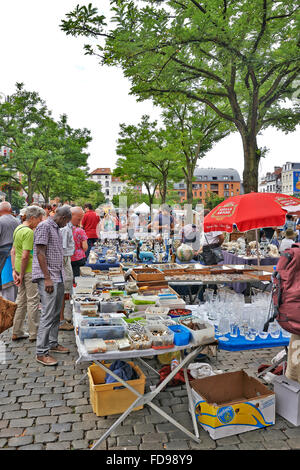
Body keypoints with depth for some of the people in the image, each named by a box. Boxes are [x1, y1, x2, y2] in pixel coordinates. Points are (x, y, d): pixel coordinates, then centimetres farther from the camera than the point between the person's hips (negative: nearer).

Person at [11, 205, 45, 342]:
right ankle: (34, 334, 11)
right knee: (33, 300, 1)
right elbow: (25, 256, -23)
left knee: (21, 300, 16)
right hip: (29, 270, -9)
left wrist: (14, 270, 12)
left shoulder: (18, 229, 12)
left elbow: (13, 251, 14)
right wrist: (22, 274, -15)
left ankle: (17, 332, 25)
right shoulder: (29, 232, -18)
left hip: (20, 269, 10)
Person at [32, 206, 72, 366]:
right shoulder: (44, 226, -11)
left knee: (56, 313, 15)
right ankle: (41, 352, -1)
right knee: (48, 314, -9)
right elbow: (40, 253, -17)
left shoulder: (57, 229, 18)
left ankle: (53, 344, 27)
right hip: (47, 277, -9)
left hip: (58, 277, 10)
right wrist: (47, 278, -19)